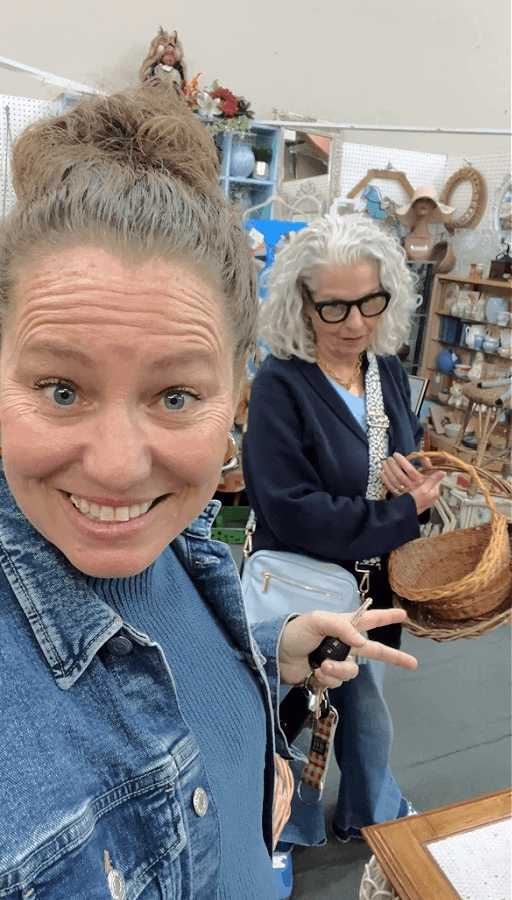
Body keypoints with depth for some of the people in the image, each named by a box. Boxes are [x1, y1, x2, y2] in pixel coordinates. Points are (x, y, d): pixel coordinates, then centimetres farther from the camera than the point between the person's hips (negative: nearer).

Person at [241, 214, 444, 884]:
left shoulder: (389, 371, -2)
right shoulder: (280, 384, -22)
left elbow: (411, 463, 10)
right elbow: (293, 510, -27)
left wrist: (412, 477, -14)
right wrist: (404, 513, -23)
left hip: (370, 583, 6)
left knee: (365, 702, 27)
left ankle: (370, 814, 56)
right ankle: (288, 831, 48)